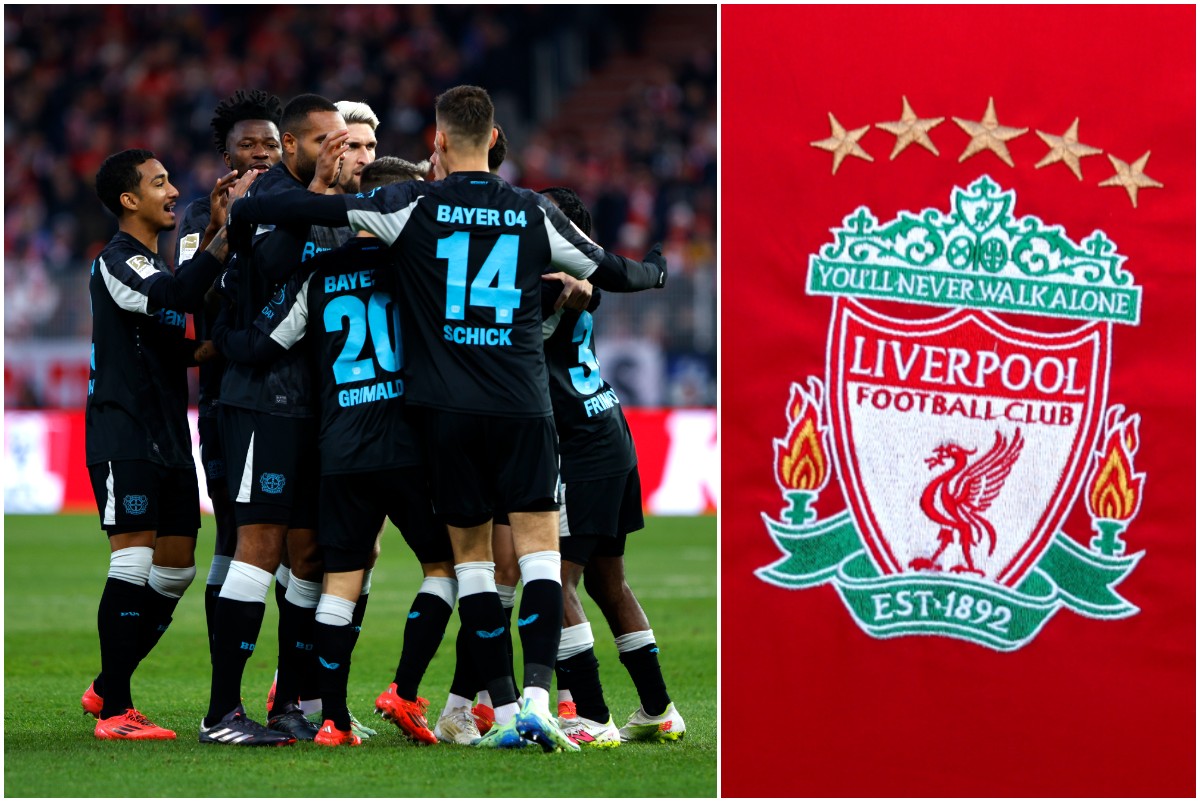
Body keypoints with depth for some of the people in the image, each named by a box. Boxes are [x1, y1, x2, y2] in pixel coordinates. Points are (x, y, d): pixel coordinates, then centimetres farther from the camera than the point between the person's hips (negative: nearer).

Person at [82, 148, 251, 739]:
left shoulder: (155, 265, 21)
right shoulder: (115, 263, -10)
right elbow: (177, 297, -30)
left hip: (169, 440, 10)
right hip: (124, 440, -10)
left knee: (175, 570, 9)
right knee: (134, 566, -12)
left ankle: (107, 687, 20)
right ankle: (114, 711, -9)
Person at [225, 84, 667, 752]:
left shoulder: (414, 208, -3)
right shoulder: (536, 214, 4)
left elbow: (314, 209, -11)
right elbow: (613, 273, 16)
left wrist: (244, 219, 8)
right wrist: (658, 268, 38)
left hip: (448, 408, 0)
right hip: (524, 405, 0)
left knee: (471, 551, 8)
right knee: (539, 543, 1)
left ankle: (505, 709, 5)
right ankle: (538, 695, -16)